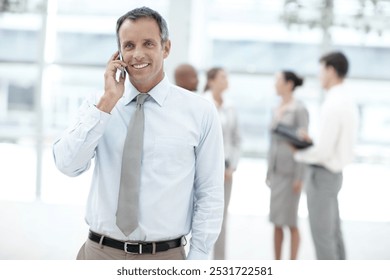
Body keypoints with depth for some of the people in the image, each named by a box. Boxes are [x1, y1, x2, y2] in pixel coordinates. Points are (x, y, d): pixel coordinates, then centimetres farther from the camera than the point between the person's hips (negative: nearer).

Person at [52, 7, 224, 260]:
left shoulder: (201, 112, -3)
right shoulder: (97, 105, 3)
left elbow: (210, 196, -2)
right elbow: (68, 165, -11)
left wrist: (196, 261, -5)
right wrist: (108, 102, -14)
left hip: (165, 257, -1)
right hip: (100, 252, 1)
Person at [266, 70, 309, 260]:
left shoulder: (300, 109, -12)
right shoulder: (277, 110, 12)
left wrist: (299, 177, -18)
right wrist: (269, 172, 16)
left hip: (292, 169, -7)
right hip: (277, 169, 7)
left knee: (290, 221, -3)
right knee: (276, 220, 9)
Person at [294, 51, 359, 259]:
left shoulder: (333, 105, -22)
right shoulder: (347, 100, 8)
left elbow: (323, 151, -23)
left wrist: (299, 155, -8)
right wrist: (312, 142, 7)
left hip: (322, 174, -10)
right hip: (334, 173, 10)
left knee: (322, 236, -2)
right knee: (333, 233, 18)